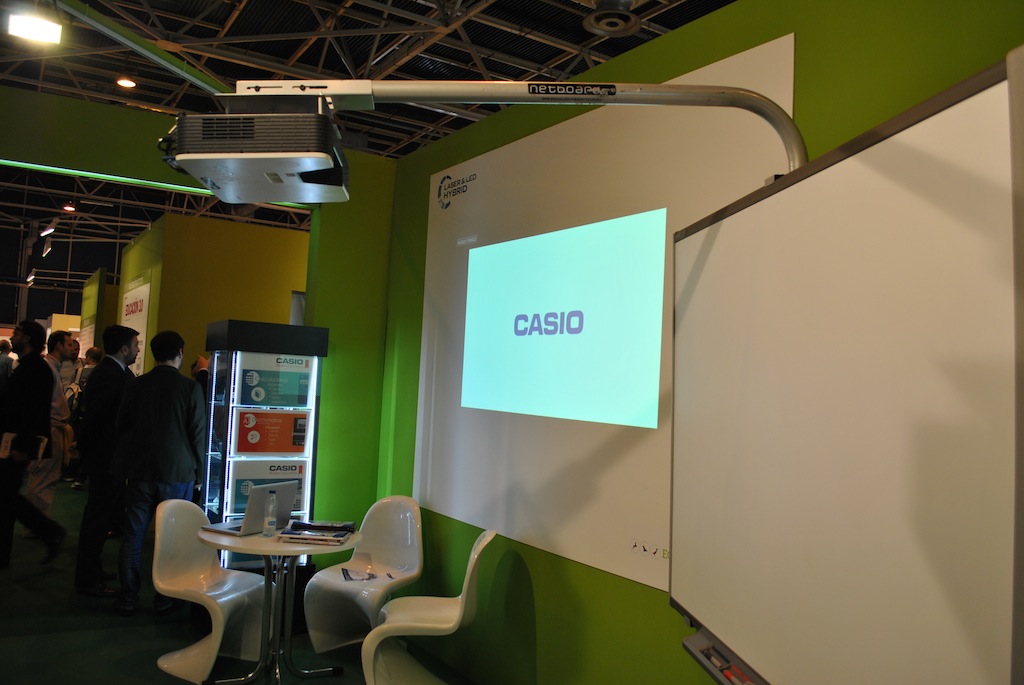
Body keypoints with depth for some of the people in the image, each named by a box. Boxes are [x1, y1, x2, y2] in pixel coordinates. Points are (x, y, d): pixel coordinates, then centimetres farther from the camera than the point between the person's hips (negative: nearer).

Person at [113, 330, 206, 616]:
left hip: (140, 473, 3)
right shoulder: (191, 388, -8)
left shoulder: (135, 386, 2)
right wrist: (197, 471, 6)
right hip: (178, 474, -2)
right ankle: (164, 599, 14)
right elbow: (198, 434, -5)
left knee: (133, 536, 10)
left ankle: (127, 599, 14)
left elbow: (122, 428, 10)